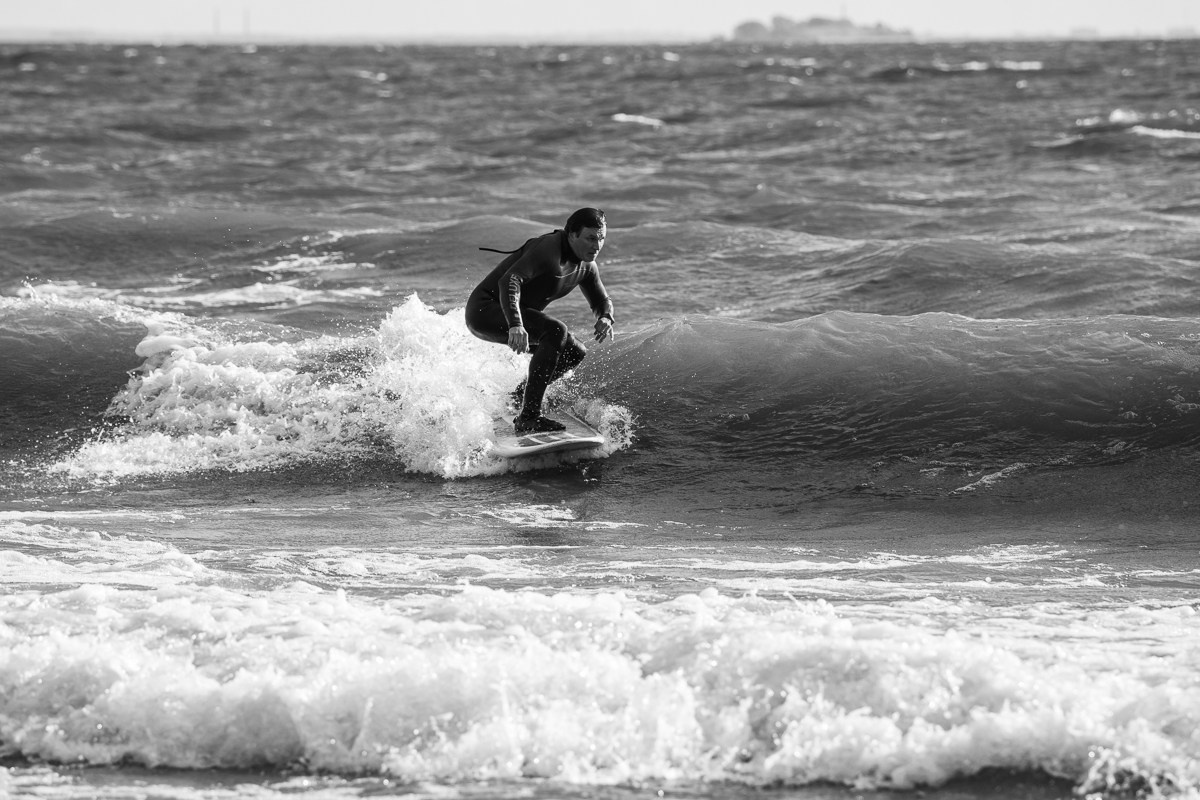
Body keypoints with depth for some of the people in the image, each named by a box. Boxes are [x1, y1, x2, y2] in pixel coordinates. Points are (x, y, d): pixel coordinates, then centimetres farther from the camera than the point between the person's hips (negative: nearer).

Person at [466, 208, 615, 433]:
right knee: (555, 330, -30)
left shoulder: (586, 266, 4)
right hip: (485, 310, -10)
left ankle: (519, 397, 23)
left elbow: (601, 300, 18)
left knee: (574, 353, 4)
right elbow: (509, 281, -37)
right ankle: (528, 417, -31)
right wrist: (515, 325, -52)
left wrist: (605, 318, -8)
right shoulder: (548, 249, -25)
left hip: (513, 314, 10)